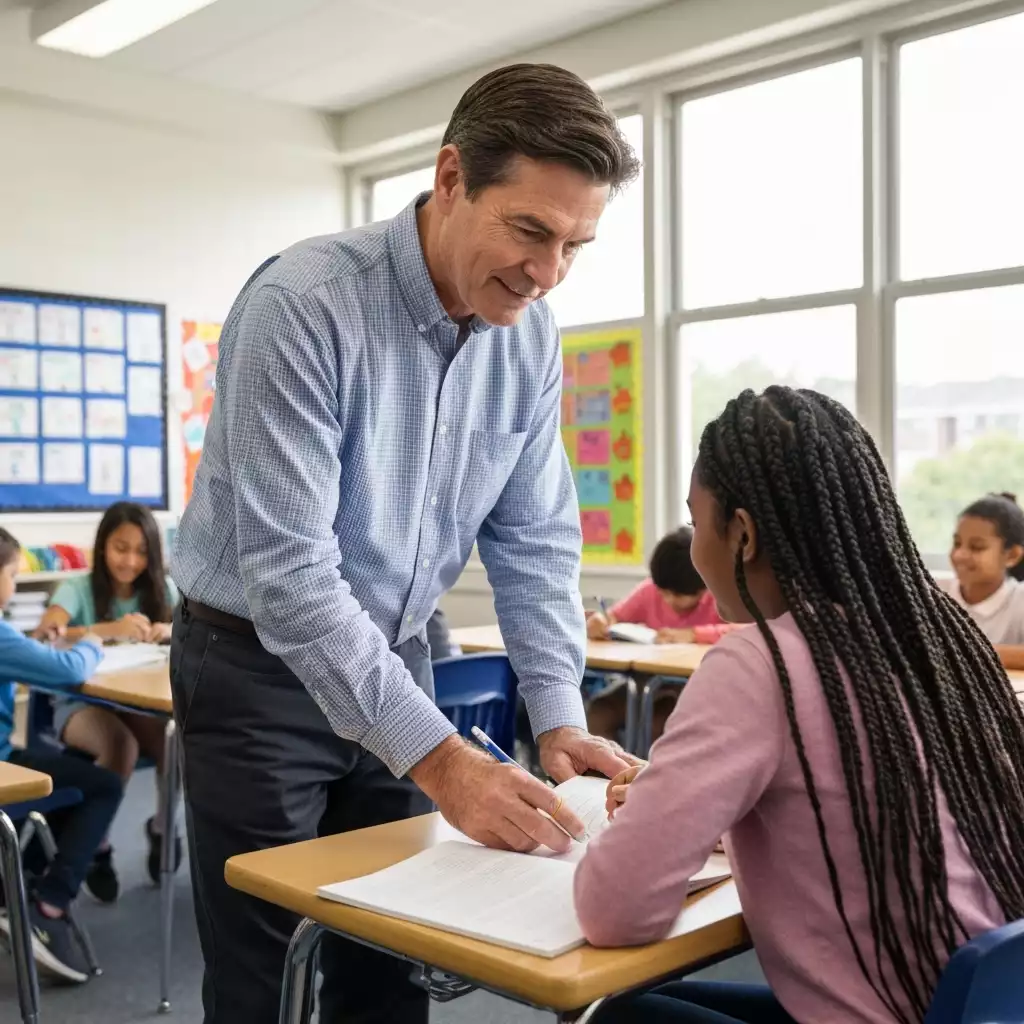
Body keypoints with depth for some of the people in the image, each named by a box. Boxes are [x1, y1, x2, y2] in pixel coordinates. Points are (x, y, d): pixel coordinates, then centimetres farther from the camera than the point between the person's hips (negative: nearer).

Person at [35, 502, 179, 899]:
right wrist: (108, 630, -39)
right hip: (82, 702, -3)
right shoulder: (78, 589, -7)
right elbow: (45, 638, -24)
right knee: (121, 747, -34)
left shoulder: (163, 589, 5)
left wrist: (172, 631, -25)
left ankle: (162, 827, 4)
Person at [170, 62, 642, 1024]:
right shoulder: (302, 303, -26)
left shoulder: (531, 338, -6)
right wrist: (439, 758, -34)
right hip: (258, 667, -5)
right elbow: (287, 567, -30)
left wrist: (558, 716, -12)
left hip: (391, 660, 5)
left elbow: (535, 541, 0)